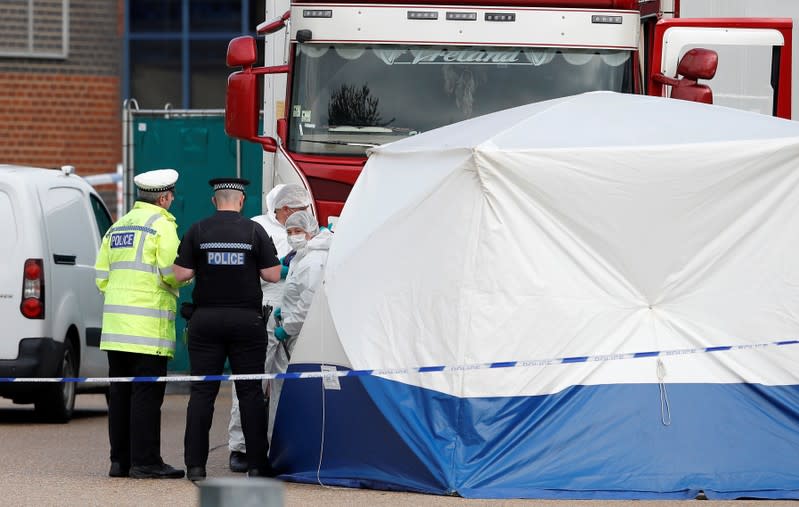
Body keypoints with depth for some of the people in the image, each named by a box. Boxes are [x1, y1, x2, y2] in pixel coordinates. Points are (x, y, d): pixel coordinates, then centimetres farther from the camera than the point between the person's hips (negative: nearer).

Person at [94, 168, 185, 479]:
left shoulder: (117, 228, 17)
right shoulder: (162, 226, -7)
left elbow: (101, 276, 16)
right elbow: (173, 273, -15)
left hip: (115, 324, 7)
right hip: (149, 326, -7)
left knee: (120, 393, 10)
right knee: (147, 394, -6)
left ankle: (120, 459, 12)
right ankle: (145, 462, -7)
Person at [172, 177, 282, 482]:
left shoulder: (197, 232, -1)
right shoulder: (255, 232, -3)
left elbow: (181, 274, -4)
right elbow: (272, 275, -3)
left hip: (206, 319, 1)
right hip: (246, 319, -1)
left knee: (202, 391, 3)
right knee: (250, 392, 4)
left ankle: (195, 465, -1)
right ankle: (257, 464, 4)